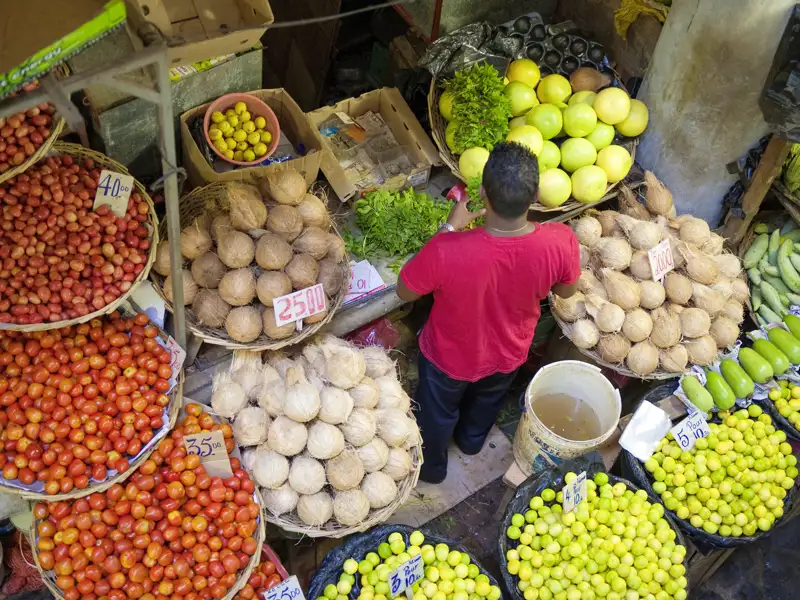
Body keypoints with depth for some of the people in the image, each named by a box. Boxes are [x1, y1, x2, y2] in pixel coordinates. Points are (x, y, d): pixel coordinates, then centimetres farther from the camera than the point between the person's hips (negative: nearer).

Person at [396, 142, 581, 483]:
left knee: (438, 414, 31)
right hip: (508, 353, 3)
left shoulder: (447, 251, -43)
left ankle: (430, 467, 60)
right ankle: (471, 441, 68)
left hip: (450, 356, -2)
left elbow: (405, 292, -21)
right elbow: (566, 291, -10)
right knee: (488, 401, 37)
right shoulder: (560, 242, -33)